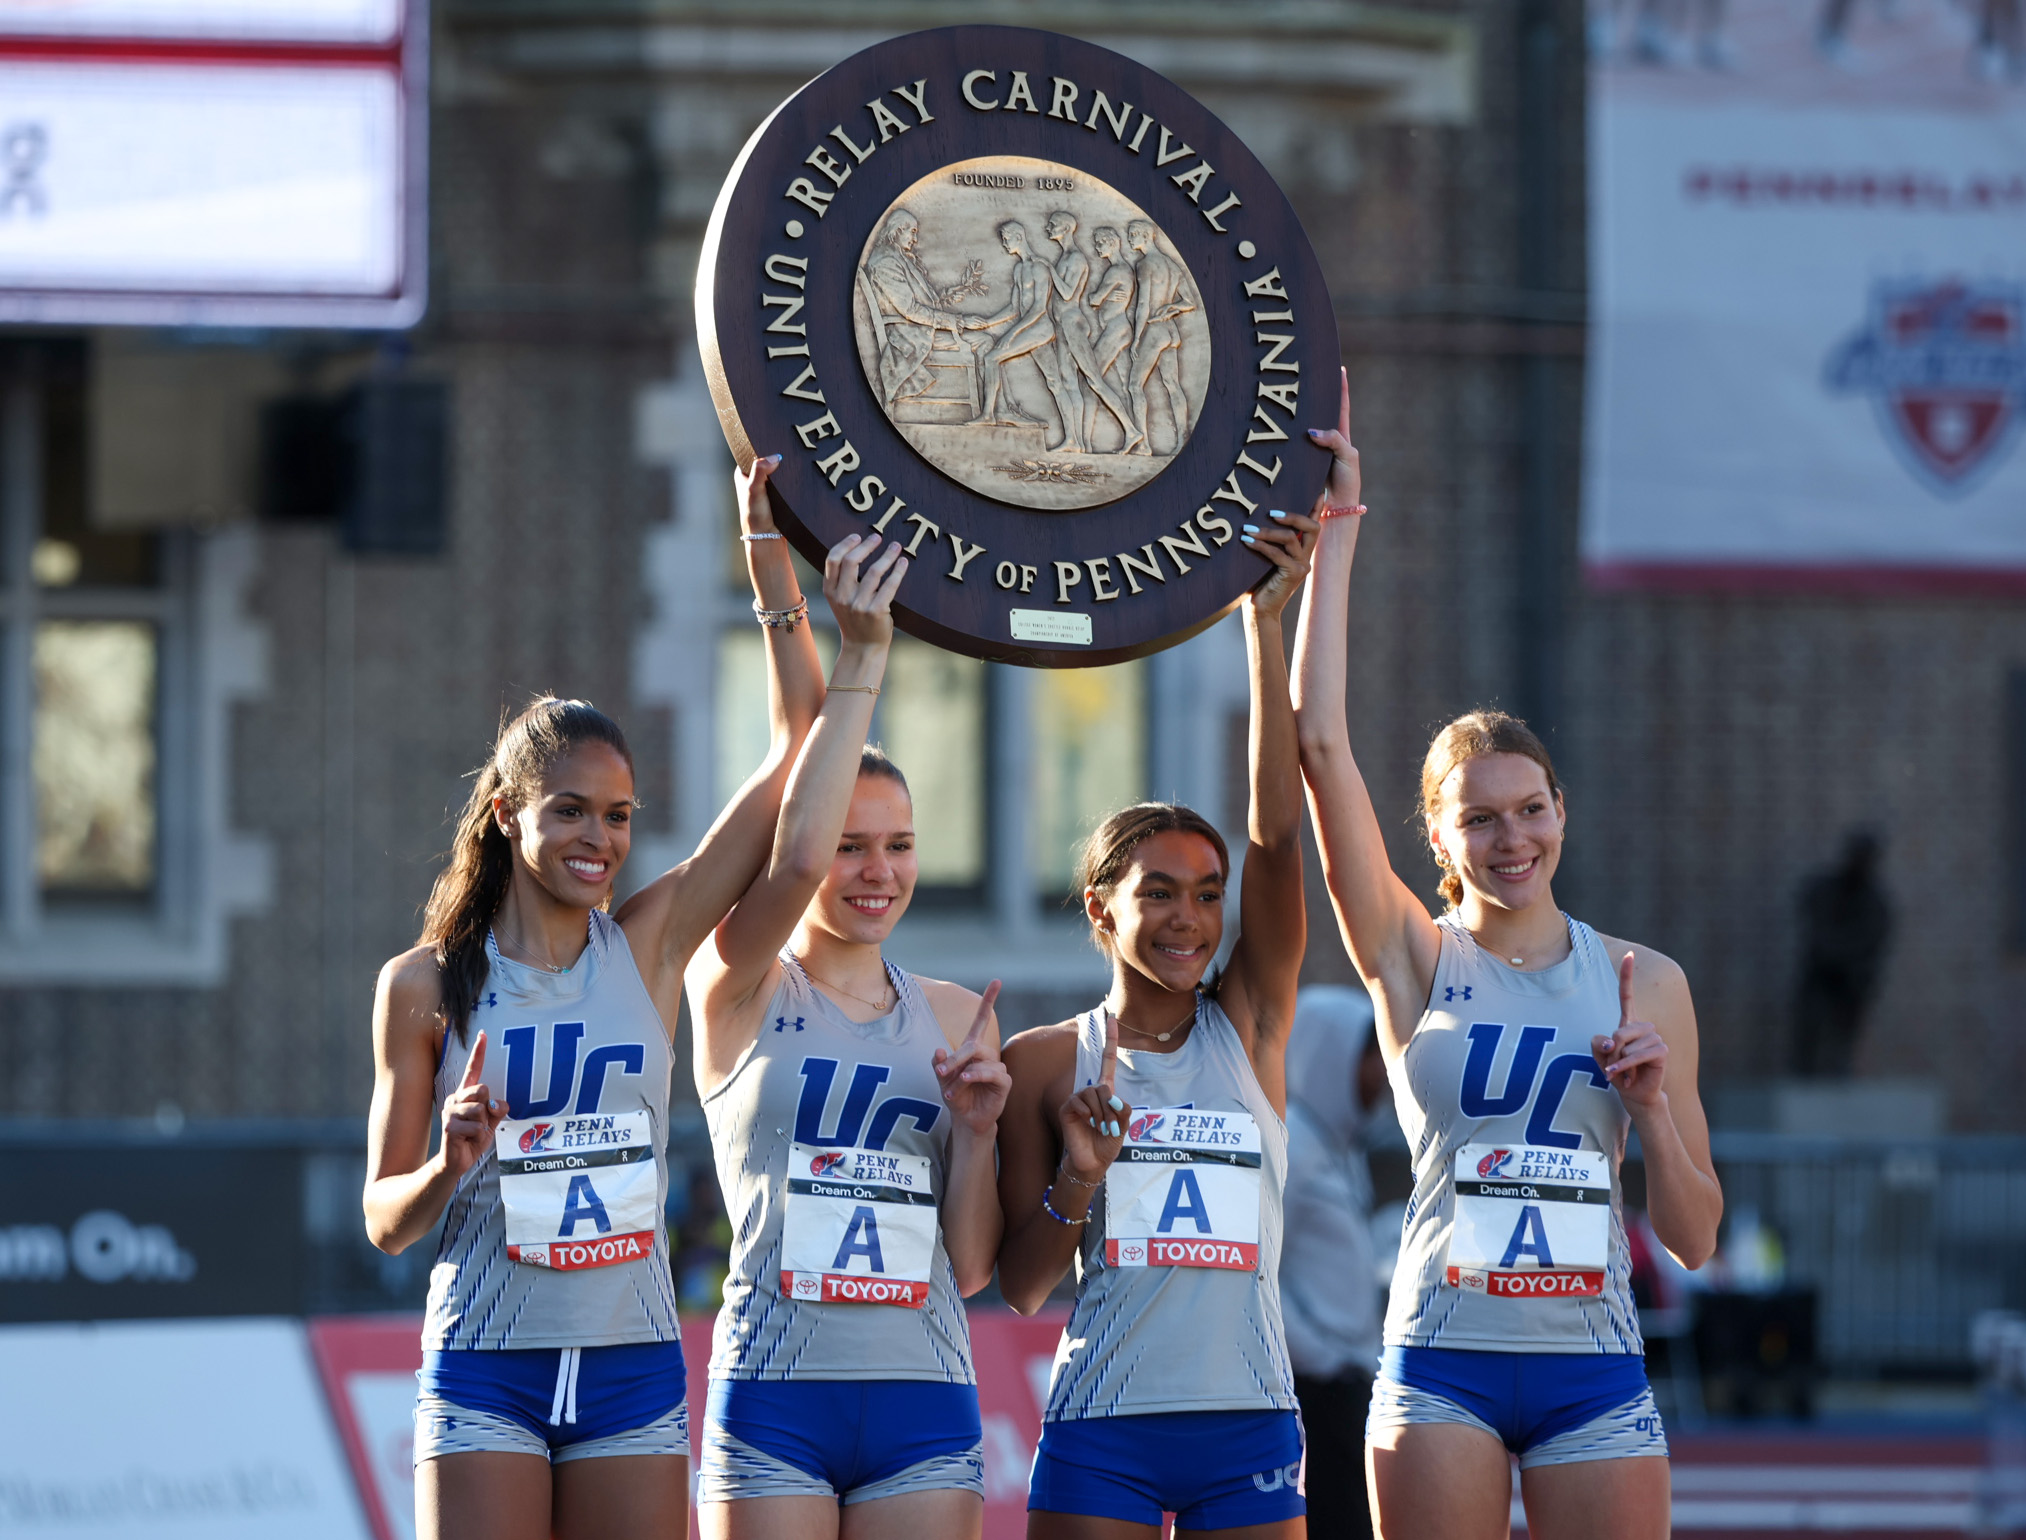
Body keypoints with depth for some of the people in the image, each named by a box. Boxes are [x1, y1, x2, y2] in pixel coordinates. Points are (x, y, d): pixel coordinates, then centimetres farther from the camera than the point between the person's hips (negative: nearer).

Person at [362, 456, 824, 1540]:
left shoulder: (651, 943, 5)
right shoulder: (426, 985, 2)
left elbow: (799, 742, 2)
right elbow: (383, 1219, 5)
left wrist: (766, 545, -1)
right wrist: (449, 1166, -17)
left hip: (632, 1364, 2)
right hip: (487, 1369, -2)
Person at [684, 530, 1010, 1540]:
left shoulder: (954, 1018, 13)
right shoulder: (740, 993, 3)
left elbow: (969, 1267, 14)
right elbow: (796, 858, -19)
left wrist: (977, 1130, -4)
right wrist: (862, 656, -19)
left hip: (925, 1397, 4)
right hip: (776, 1391, -4)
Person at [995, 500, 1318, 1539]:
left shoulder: (1248, 1026, 7)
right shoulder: (1045, 1062, 5)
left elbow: (1278, 837, -4)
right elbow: (1021, 1286, 5)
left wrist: (1265, 625, -10)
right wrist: (1076, 1182, -15)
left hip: (1249, 1420, 1)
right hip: (1102, 1427, -1)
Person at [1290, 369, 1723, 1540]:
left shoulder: (1644, 984, 8)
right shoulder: (1415, 961, 4)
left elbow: (1695, 1238, 10)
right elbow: (1320, 742, -6)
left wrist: (1655, 1104, -8)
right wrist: (1337, 532, -5)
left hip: (1595, 1367, 1)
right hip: (1444, 1366, -1)